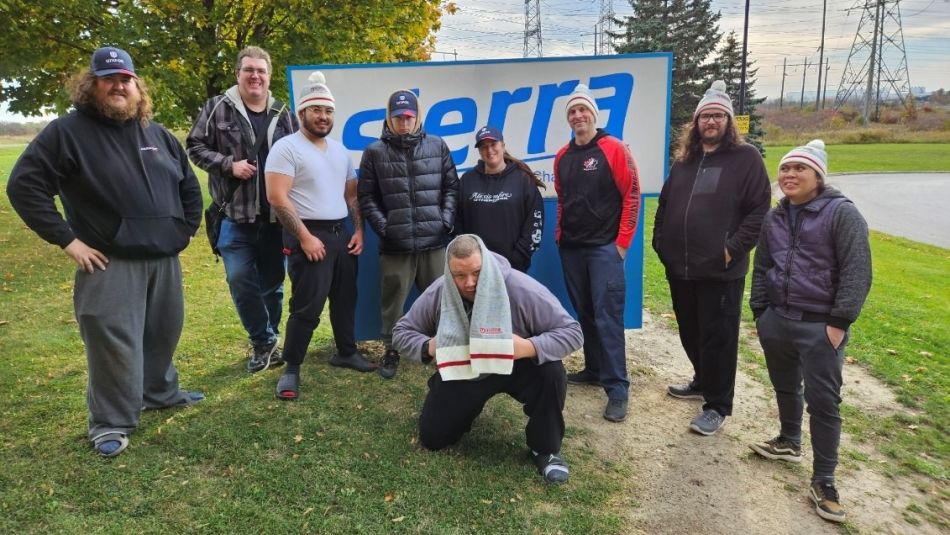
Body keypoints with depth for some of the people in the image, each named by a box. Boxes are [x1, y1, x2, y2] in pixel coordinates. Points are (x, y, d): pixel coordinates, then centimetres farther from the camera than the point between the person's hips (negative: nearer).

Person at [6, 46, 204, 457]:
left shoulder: (157, 134, 11)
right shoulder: (68, 131, -7)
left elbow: (189, 185, 22)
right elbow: (24, 185, -10)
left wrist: (187, 229, 12)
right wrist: (67, 239, -13)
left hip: (165, 259, 6)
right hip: (111, 264, -5)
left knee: (163, 334, 17)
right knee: (114, 345, -2)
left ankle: (161, 392, 38)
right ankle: (110, 423, 14)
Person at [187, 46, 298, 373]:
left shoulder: (283, 115, 10)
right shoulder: (218, 108, 0)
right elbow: (195, 147, 0)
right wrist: (229, 165, -13)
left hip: (276, 215, 3)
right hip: (235, 213, -2)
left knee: (272, 281, 11)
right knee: (240, 279, -7)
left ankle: (266, 342, 28)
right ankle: (265, 341, 12)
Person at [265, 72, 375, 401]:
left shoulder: (340, 150, 14)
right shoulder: (287, 147, -9)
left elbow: (352, 194, 19)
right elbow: (277, 198, -16)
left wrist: (359, 230, 7)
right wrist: (304, 237, -19)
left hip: (342, 234, 7)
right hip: (309, 236, -7)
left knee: (346, 298, 15)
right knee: (307, 307, -6)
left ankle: (346, 352, 32)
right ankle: (291, 369, 8)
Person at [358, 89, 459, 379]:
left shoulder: (437, 146, 7)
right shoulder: (375, 152, 2)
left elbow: (451, 187, 10)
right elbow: (367, 196, 3)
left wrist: (446, 220, -1)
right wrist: (383, 228, -7)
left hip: (434, 240, 2)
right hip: (395, 244, -1)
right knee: (393, 299, 9)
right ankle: (391, 350, 26)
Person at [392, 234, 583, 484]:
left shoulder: (522, 289, -30)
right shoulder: (436, 294, -20)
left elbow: (572, 332, -25)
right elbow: (401, 332, -5)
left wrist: (530, 347, -43)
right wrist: (428, 347, -28)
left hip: (516, 367, -2)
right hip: (459, 372, 3)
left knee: (550, 373, -34)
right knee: (432, 438, 1)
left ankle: (545, 449, -8)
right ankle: (470, 409, 34)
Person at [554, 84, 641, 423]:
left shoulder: (614, 149, -7)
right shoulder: (563, 157, 11)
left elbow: (632, 195, -8)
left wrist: (623, 241, -10)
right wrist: (560, 234, 13)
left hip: (604, 247, -6)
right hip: (571, 249, 6)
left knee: (607, 316, -8)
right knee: (584, 314, 12)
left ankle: (617, 388, -4)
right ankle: (594, 369, 25)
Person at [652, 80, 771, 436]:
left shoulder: (746, 158, -4)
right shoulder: (684, 159, 13)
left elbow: (759, 210, -8)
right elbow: (665, 204, 19)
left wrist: (734, 249, -15)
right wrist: (660, 243, 9)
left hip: (721, 270, -6)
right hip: (679, 267, 6)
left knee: (718, 338, 1)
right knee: (690, 333, 17)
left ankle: (717, 406, 14)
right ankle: (702, 382, 38)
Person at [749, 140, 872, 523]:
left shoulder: (842, 213, -9)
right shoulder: (774, 218, 9)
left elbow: (857, 272, -13)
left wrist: (840, 322, -16)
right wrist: (759, 313, 12)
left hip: (820, 327, -6)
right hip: (777, 320, 6)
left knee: (822, 401, -2)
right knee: (785, 387, 20)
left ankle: (823, 480, 9)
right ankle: (789, 442, 42)